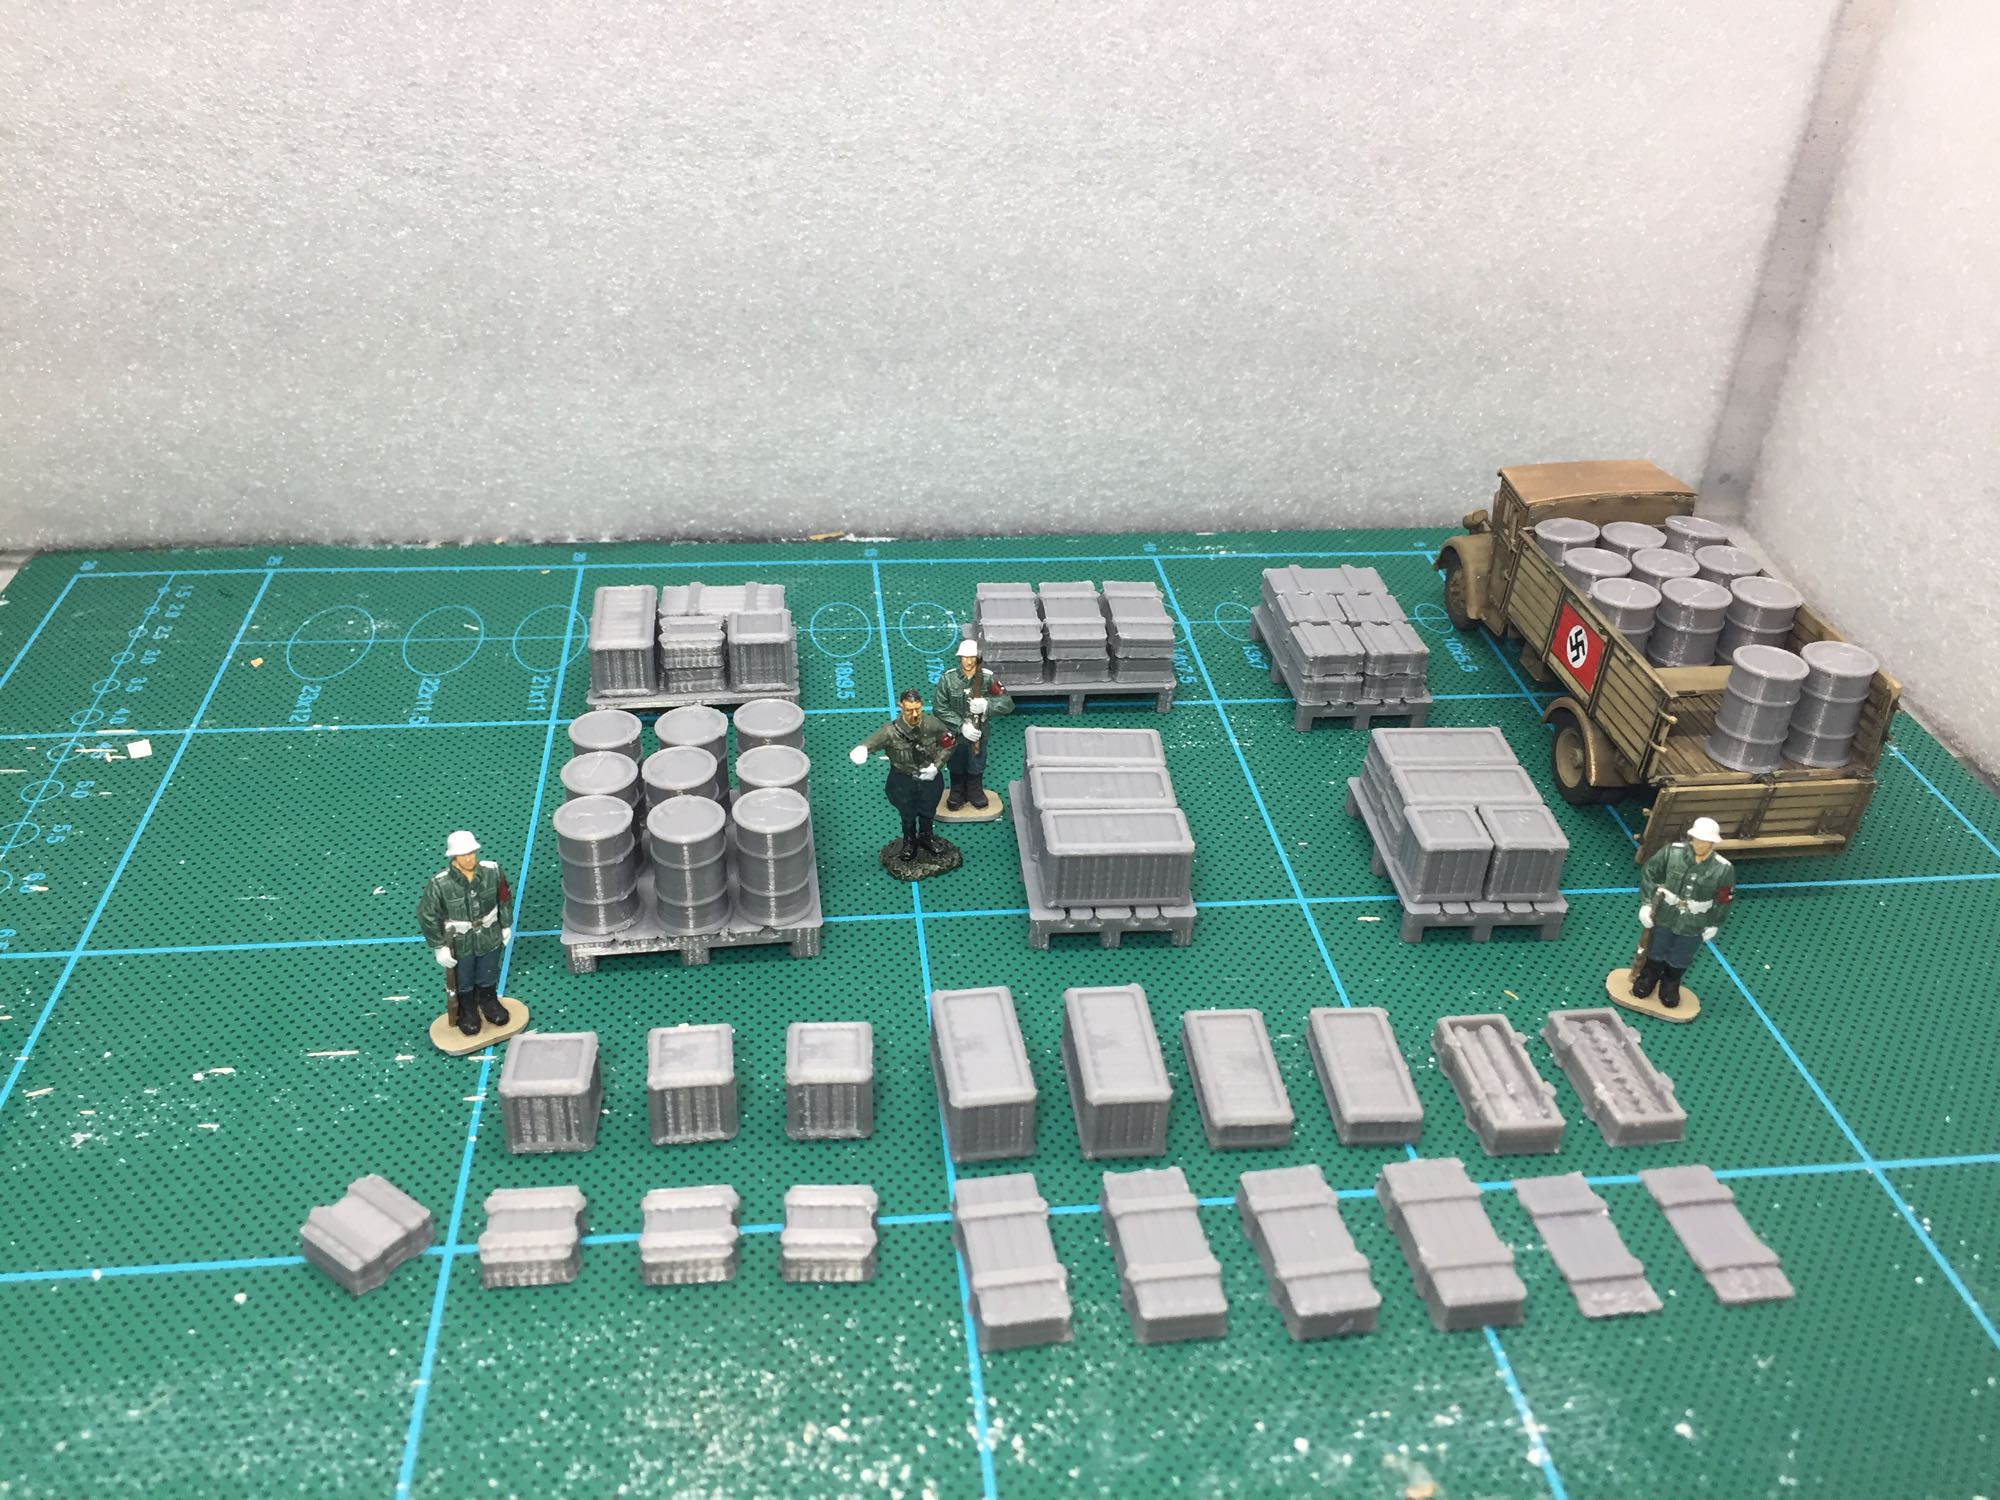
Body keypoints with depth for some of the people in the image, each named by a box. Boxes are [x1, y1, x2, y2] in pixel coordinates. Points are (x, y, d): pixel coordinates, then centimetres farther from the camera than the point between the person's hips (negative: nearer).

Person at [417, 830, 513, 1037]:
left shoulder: (492, 871, -22)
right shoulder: (439, 884, -30)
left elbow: (503, 899, -4)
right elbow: (427, 916, -18)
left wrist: (506, 926, 6)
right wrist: (438, 947, -14)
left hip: (489, 938, 2)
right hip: (459, 944, -2)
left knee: (488, 977, 28)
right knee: (463, 982, 24)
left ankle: (488, 1001, 58)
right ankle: (467, 1011, 53)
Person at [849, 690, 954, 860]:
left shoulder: (932, 725, -23)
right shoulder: (891, 731, -30)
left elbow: (948, 744, -5)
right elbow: (869, 743, -36)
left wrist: (936, 765, -14)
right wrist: (860, 751, -60)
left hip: (928, 777, 2)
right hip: (903, 781, -2)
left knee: (928, 813, 26)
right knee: (908, 815, 23)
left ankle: (925, 838, 56)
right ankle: (909, 841, 52)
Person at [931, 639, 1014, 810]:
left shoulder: (988, 678, -17)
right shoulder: (948, 678, -19)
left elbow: (1008, 703, -17)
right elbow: (939, 708, -18)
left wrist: (987, 705, -35)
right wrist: (962, 726, -25)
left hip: (978, 733, 1)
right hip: (955, 734, -1)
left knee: (976, 767, 23)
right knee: (956, 767, 22)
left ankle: (975, 791, 49)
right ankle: (957, 792, 47)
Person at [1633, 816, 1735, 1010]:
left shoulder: (1724, 869, -18)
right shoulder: (1672, 852, -19)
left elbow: (1723, 901, -3)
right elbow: (1649, 873, -8)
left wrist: (1713, 925, 2)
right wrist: (1646, 903, -10)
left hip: (1693, 927, 0)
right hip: (1664, 917, 0)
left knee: (1679, 961, 20)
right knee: (1655, 953, 22)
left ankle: (1670, 986, 49)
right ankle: (1648, 978, 50)